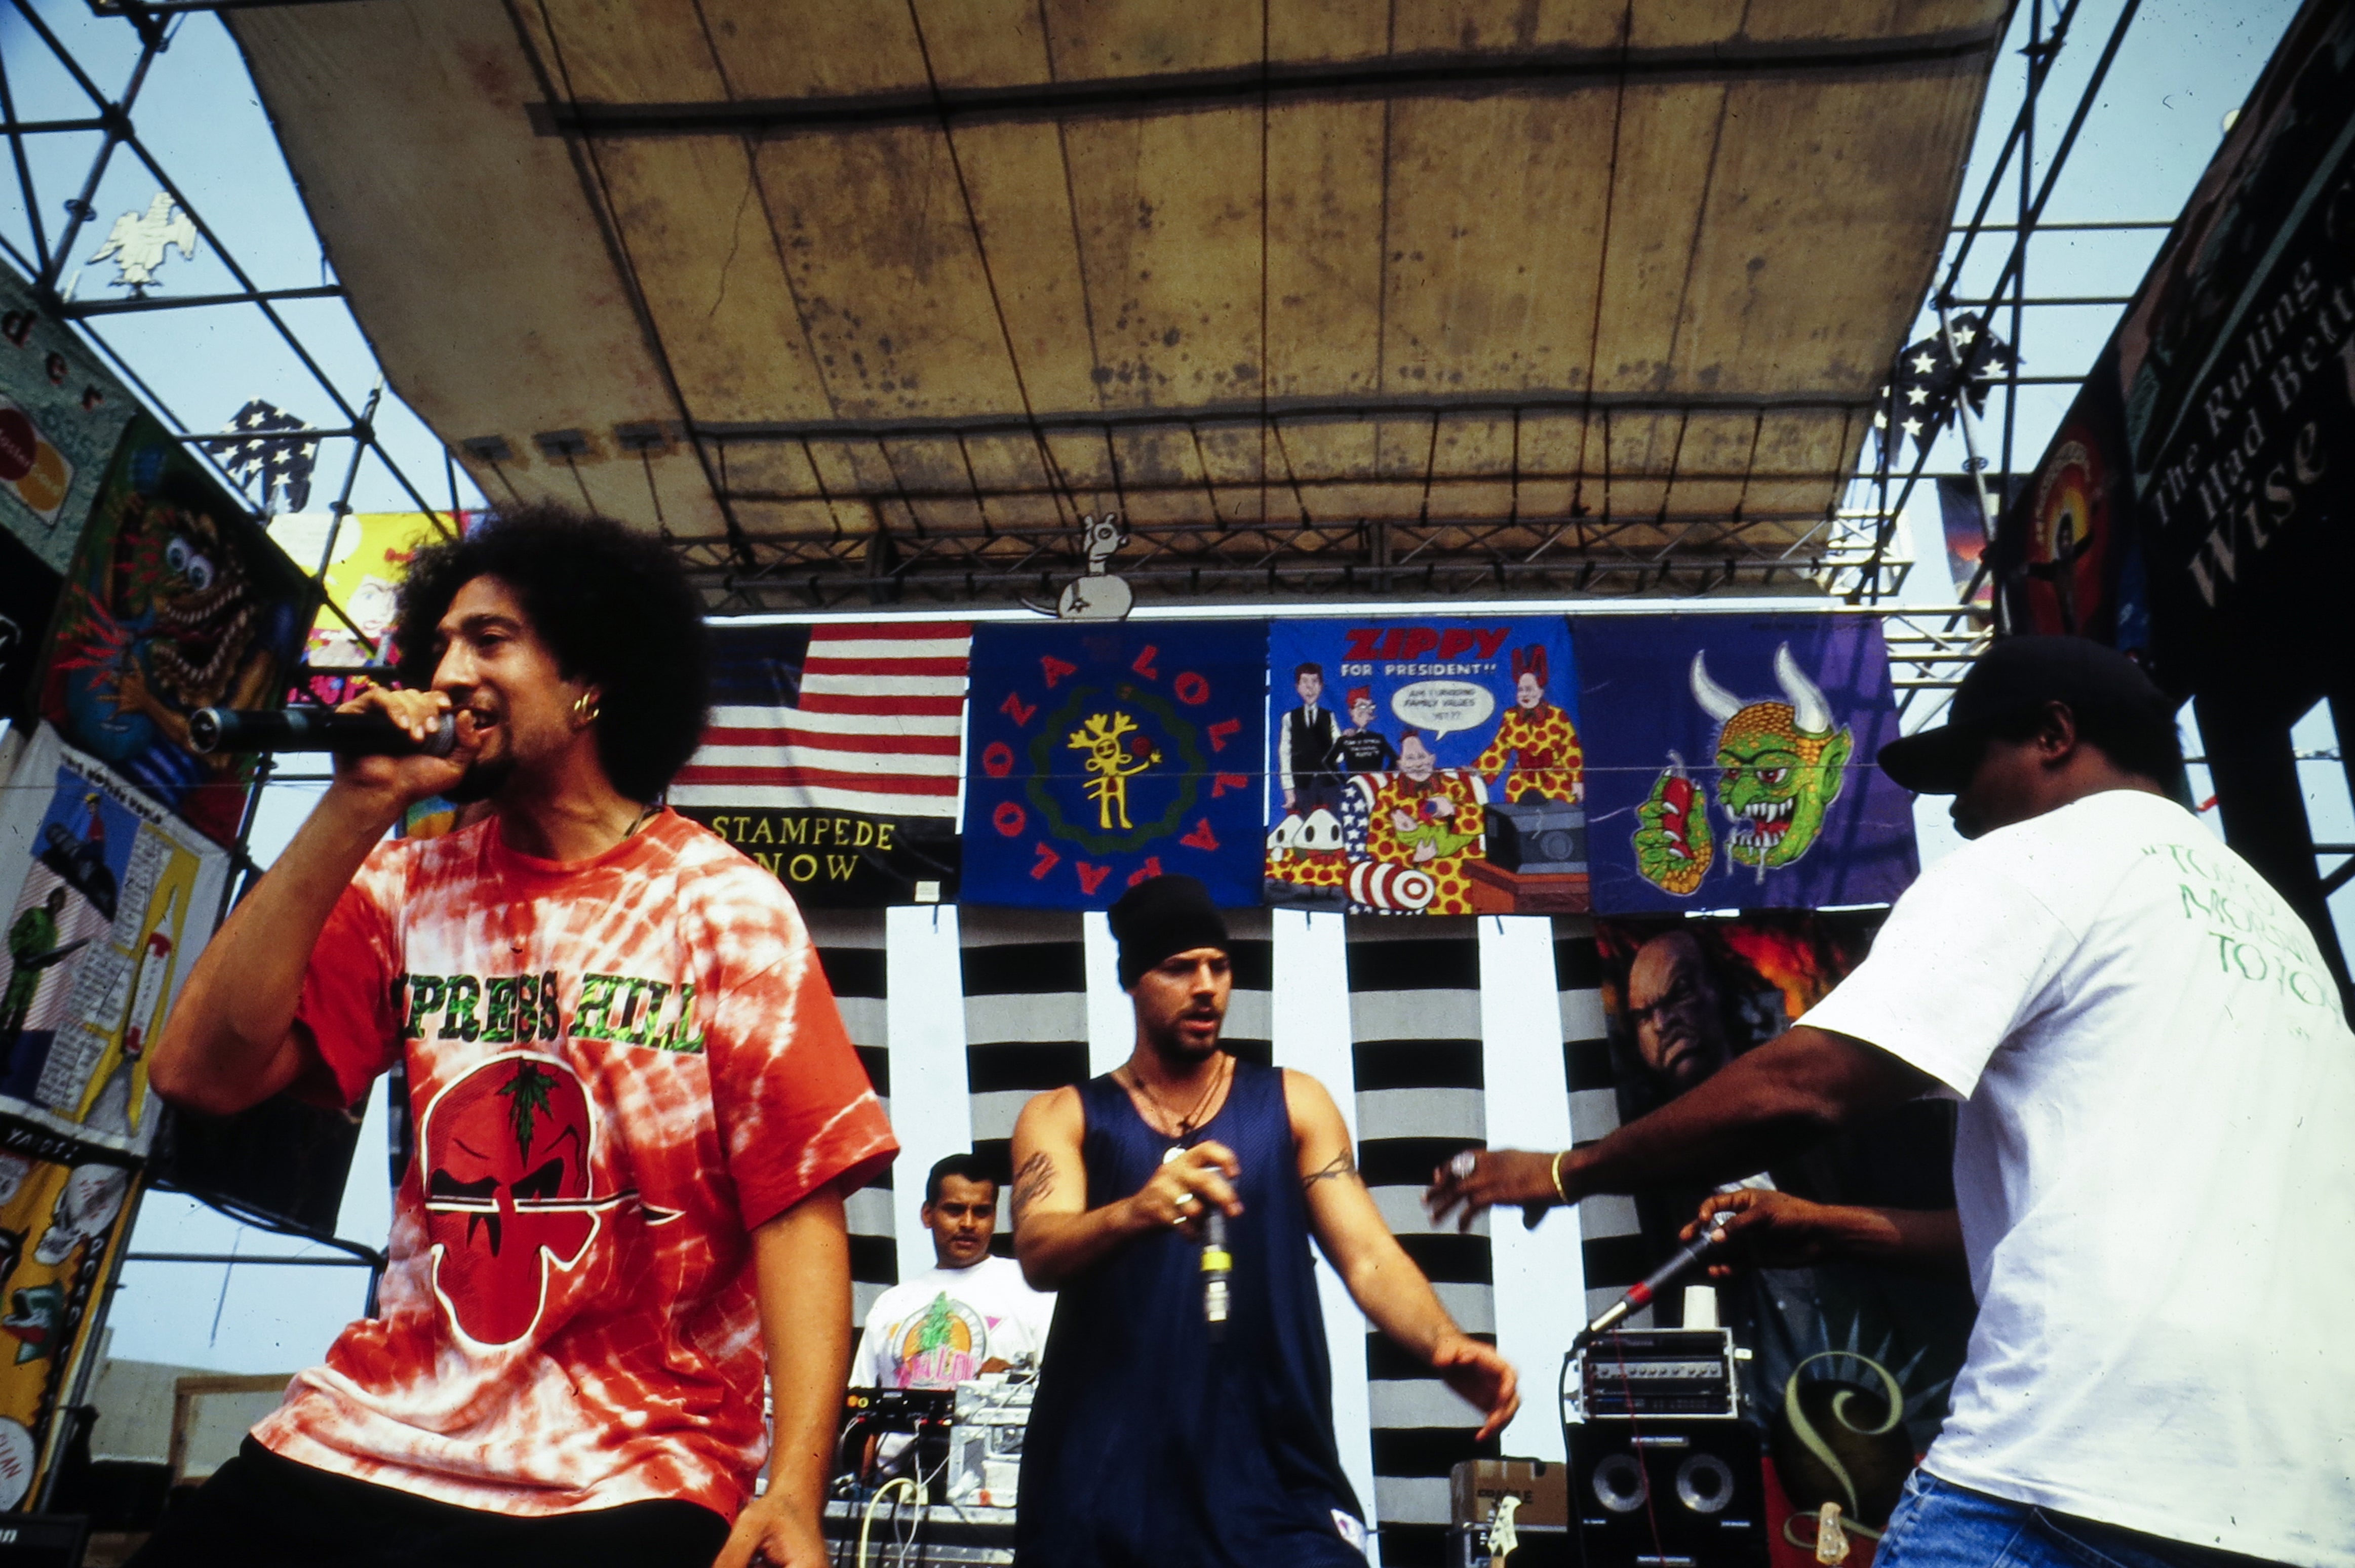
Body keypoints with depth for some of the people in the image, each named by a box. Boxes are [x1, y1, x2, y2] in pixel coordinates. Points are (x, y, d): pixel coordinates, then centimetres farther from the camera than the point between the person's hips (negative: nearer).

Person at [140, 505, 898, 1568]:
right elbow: (203, 1074, -4)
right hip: (368, 1439, 4)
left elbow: (798, 1201, -10)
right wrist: (355, 810, -8)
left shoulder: (726, 907, -5)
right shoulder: (410, 885, 7)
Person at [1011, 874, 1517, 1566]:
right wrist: (1136, 1211, -33)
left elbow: (1367, 1256, -1)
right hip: (1104, 1482, 0)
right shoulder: (1062, 1117, 4)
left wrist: (1444, 1343, -21)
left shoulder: (1294, 1103, 7)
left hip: (1273, 1479, 1)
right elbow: (1039, 1255, -12)